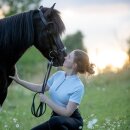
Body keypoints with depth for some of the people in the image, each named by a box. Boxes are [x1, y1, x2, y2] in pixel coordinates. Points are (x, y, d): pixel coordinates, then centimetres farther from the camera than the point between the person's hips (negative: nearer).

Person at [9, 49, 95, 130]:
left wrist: (46, 100, -19)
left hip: (73, 121, -7)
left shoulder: (78, 87, -21)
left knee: (55, 121, -39)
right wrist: (19, 81, 12)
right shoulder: (58, 75, 2)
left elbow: (67, 113, -24)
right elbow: (40, 88, 16)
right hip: (56, 116, 7)